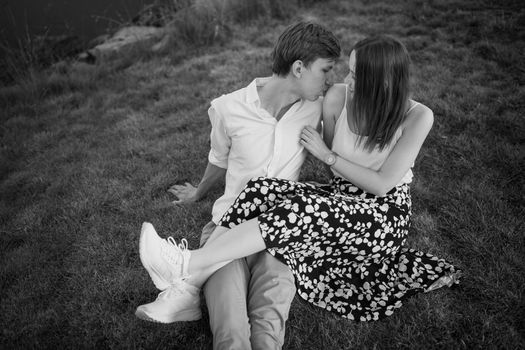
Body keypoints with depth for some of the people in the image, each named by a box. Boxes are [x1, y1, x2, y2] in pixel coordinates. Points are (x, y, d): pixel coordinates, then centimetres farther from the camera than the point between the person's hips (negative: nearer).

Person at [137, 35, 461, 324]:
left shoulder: (418, 117, -17)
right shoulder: (338, 98, -8)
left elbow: (381, 185, -16)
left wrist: (328, 156, -15)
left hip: (385, 215, -4)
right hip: (340, 202, 4)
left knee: (304, 209, -36)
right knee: (263, 191, -25)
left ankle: (188, 263, -32)